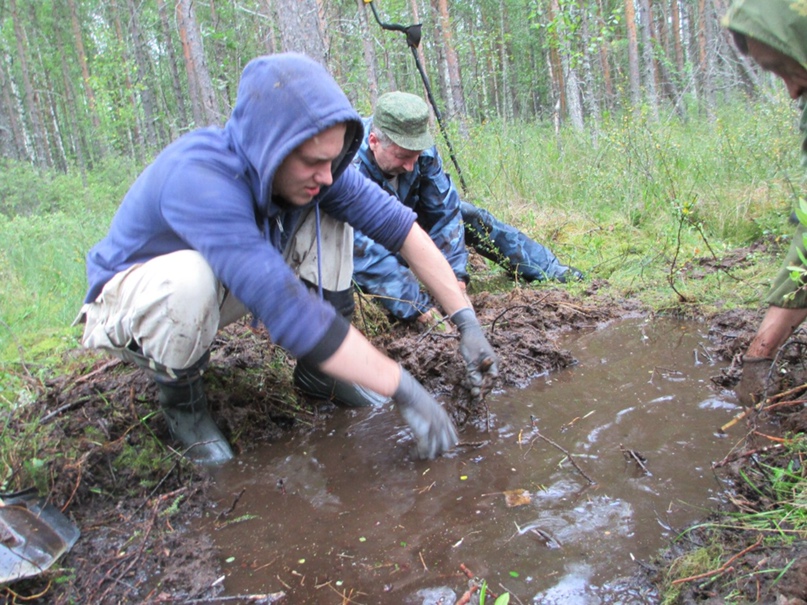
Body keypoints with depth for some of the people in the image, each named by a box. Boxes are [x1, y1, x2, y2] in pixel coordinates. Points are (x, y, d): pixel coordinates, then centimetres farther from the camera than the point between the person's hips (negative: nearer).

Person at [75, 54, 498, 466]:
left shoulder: (312, 168, -18)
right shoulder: (198, 178, -39)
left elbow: (400, 226, -13)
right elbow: (287, 310, -44)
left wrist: (465, 321, -18)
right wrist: (404, 391, -40)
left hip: (225, 287, 6)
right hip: (130, 298, -5)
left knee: (326, 217, -9)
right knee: (189, 279, -40)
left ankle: (321, 366, -3)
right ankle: (179, 396, -9)